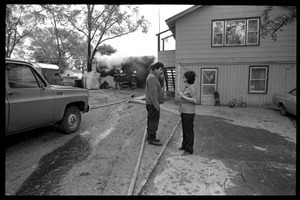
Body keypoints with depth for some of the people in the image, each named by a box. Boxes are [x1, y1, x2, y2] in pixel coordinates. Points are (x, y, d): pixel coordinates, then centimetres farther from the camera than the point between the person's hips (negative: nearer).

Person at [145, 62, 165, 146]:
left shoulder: (153, 77, 15)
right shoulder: (152, 77, -18)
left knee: (151, 121, 17)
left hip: (151, 104, 10)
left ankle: (149, 136, 29)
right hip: (153, 104, -10)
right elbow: (153, 93, -23)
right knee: (154, 121, -1)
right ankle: (152, 139, 9)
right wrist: (157, 105, -22)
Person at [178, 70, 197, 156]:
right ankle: (185, 145, 29)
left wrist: (183, 96, -21)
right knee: (184, 130, 16)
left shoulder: (192, 88, -16)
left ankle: (189, 149, 10)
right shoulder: (186, 87, 11)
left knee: (189, 131, 0)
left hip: (189, 113, -9)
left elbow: (194, 101, -20)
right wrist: (181, 110, 20)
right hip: (184, 112, 9)